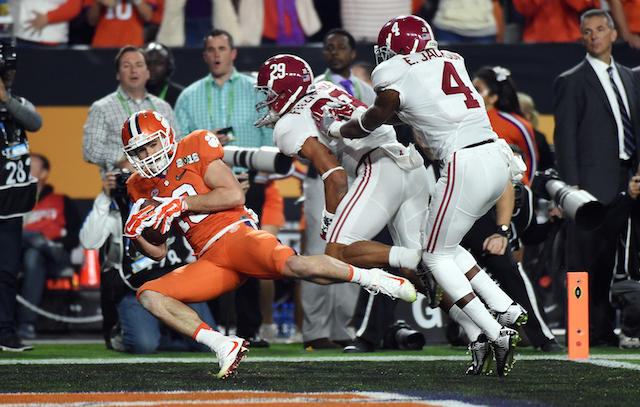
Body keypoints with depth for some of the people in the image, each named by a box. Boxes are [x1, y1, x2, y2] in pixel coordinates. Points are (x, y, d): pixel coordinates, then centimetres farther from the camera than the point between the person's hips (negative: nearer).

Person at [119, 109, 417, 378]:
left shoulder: (193, 150, 2)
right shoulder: (142, 187, 18)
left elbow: (234, 195, -8)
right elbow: (158, 252, 19)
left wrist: (180, 204, -12)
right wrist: (135, 234, -2)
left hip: (235, 234, -6)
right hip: (210, 260, 6)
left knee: (294, 265, -35)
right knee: (149, 295, -14)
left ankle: (369, 278, -13)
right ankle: (225, 347, -20)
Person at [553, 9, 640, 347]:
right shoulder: (571, 82, -1)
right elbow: (564, 137, -5)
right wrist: (571, 187, -12)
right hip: (592, 184, -6)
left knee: (612, 259, 5)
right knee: (587, 259, -6)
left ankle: (606, 328, 10)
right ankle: (587, 331, -5)